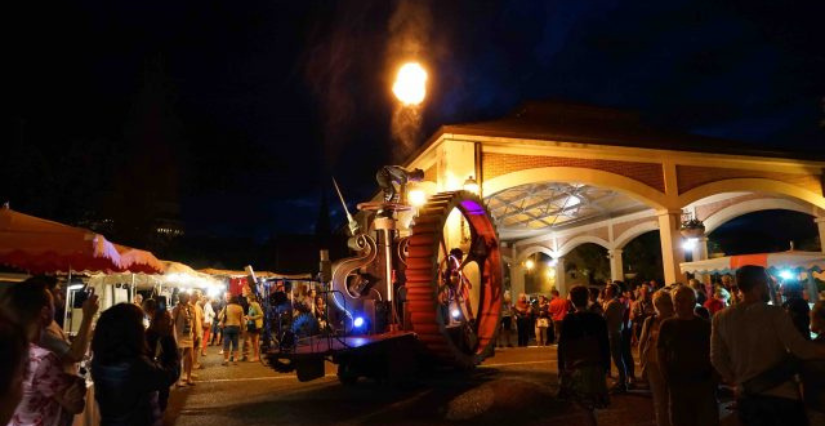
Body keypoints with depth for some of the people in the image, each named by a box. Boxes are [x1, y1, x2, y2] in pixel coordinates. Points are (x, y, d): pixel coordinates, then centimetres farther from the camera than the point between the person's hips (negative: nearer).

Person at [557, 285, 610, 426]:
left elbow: (562, 345, -8)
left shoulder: (567, 320, -9)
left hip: (576, 366, -2)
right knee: (591, 402, 15)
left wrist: (561, 366, 0)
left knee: (586, 404, 9)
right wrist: (606, 365, 8)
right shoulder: (598, 319, -4)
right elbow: (605, 344, -1)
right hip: (596, 366, 2)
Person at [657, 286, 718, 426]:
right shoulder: (667, 325, 1)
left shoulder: (705, 325, 1)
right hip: (677, 386, 1)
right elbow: (661, 356, 3)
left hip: (704, 384, 0)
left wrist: (713, 380, -4)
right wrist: (669, 380, -4)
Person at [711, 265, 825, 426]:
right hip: (781, 394, -3)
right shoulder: (774, 313, -13)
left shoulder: (721, 318, -2)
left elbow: (717, 358, 1)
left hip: (747, 396, 3)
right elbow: (801, 349, -16)